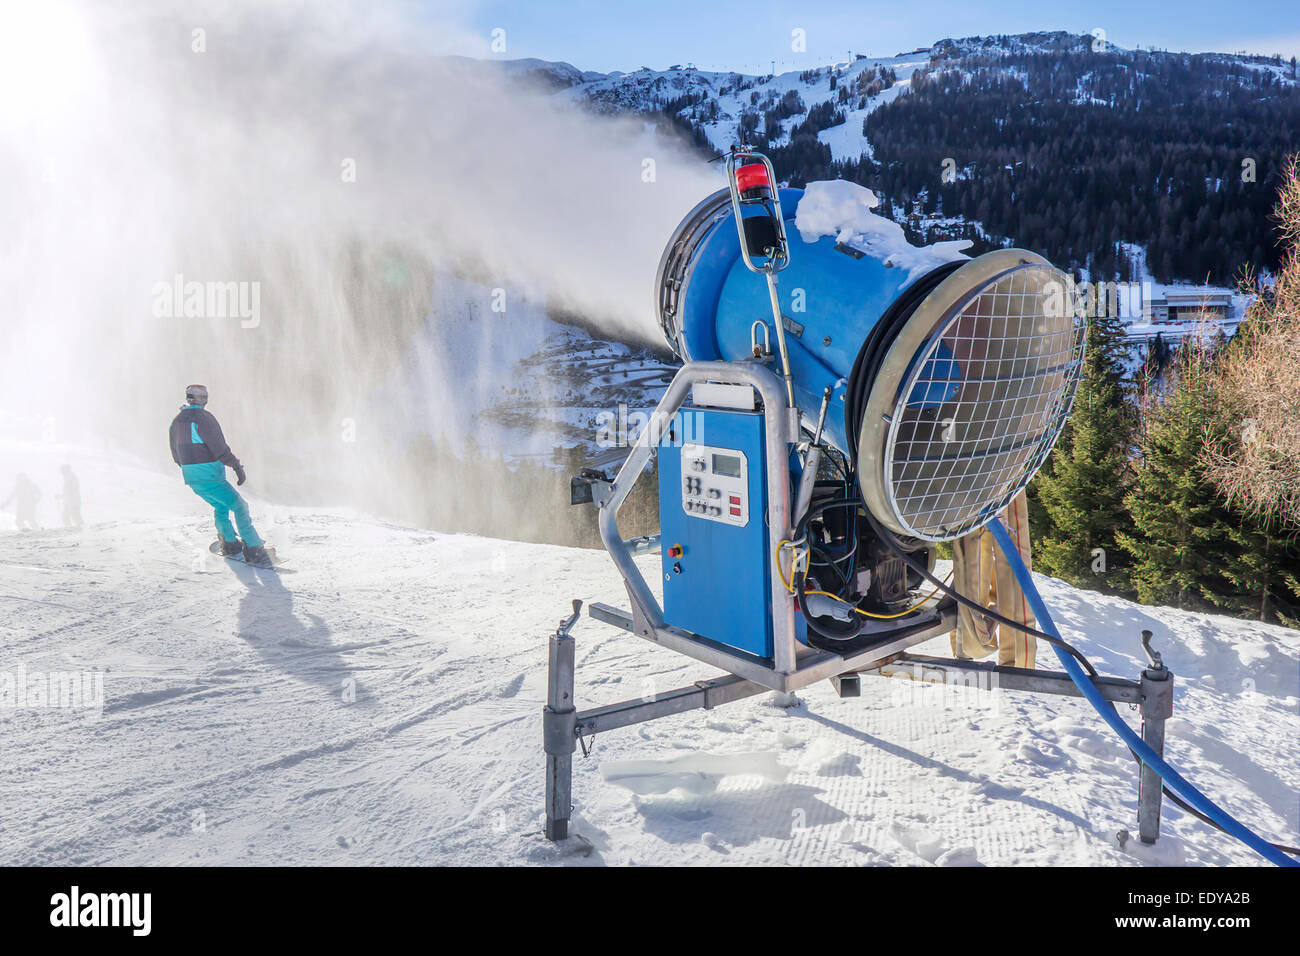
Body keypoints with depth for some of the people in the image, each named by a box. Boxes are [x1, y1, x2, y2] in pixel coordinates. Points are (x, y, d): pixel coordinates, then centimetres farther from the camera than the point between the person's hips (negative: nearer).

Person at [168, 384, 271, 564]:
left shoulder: (177, 421, 11)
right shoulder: (204, 417, -14)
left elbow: (176, 454, 20)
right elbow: (219, 447, -19)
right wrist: (237, 466, -16)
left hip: (190, 476, 8)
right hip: (209, 475, -8)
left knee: (220, 506, 26)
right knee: (239, 506, -4)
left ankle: (229, 543, 27)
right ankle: (253, 549, -11)